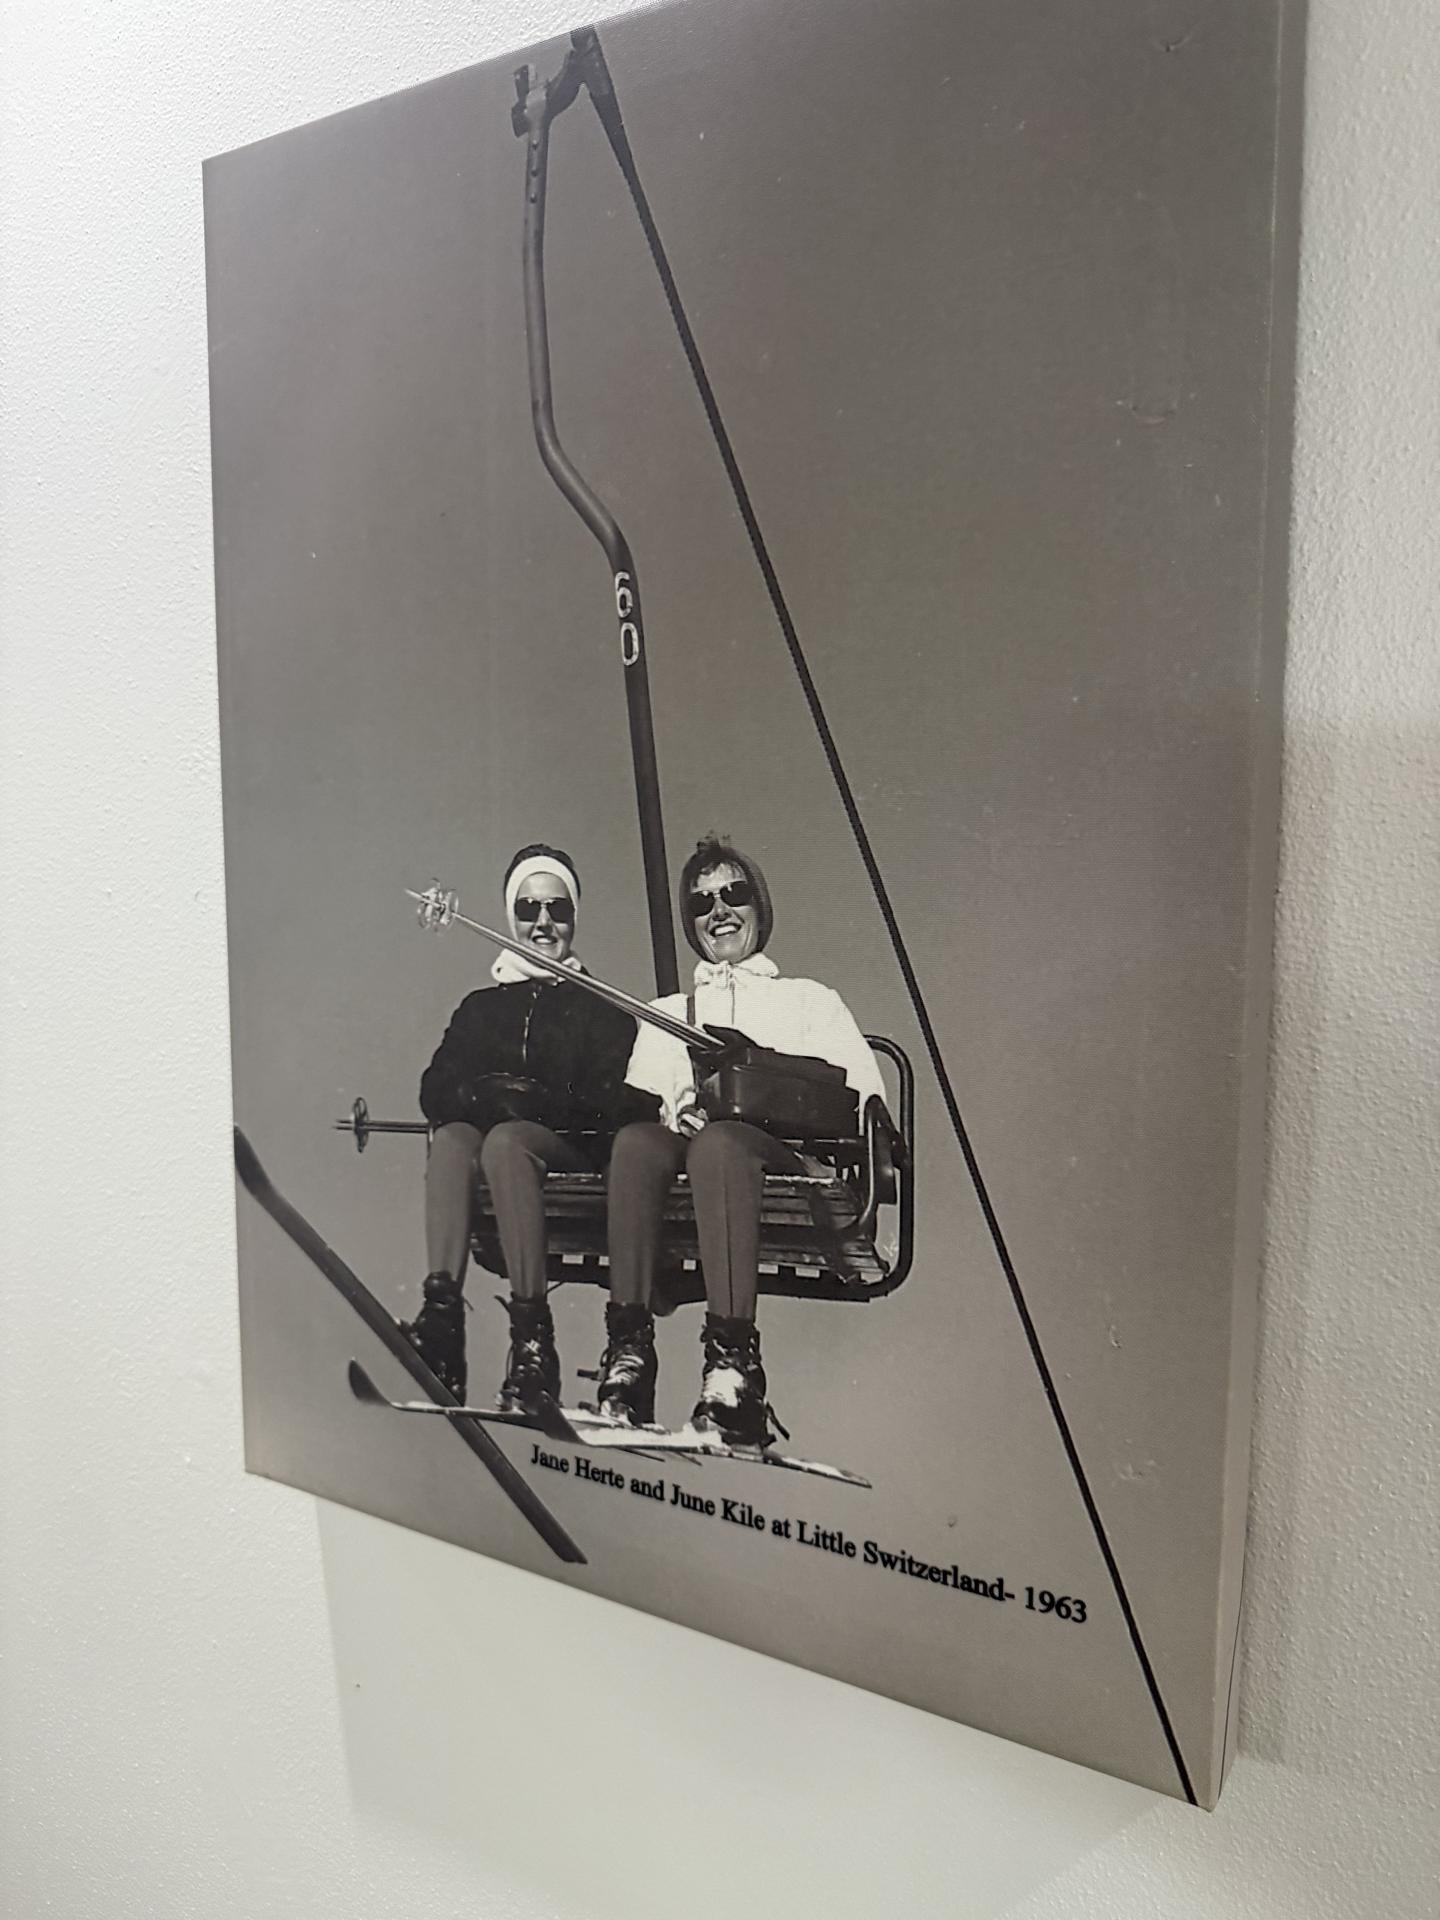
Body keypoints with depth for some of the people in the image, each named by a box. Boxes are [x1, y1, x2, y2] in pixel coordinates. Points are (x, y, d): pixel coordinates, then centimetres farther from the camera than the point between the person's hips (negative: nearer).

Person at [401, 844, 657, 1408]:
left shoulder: (599, 1008, 16)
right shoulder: (480, 1006, 25)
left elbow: (618, 1102, -1)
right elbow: (433, 1090, 11)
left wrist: (544, 1101, -16)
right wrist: (477, 1096, -12)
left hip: (573, 1148, -2)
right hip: (482, 1130, 3)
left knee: (505, 1140, -36)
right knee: (451, 1138, -32)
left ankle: (533, 1336, -40)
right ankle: (440, 1311, -45)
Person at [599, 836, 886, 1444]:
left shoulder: (810, 1000, 26)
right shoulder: (663, 1014, 33)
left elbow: (865, 1095, 10)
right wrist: (676, 1115, -8)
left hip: (782, 1152, -2)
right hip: (680, 1142, 2)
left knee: (717, 1144, -38)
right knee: (635, 1140, -34)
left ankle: (733, 1362, -45)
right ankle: (629, 1346, -40)